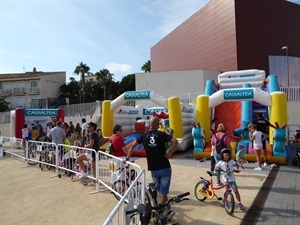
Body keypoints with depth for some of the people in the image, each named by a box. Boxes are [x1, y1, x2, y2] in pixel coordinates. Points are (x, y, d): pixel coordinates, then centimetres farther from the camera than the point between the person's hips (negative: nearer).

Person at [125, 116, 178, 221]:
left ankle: (168, 210, 28)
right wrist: (170, 153, -10)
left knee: (160, 191, 22)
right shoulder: (161, 134, -5)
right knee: (163, 192, 9)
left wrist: (127, 158, 10)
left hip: (153, 169, 3)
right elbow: (175, 141, -19)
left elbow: (133, 145, -1)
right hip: (165, 168, -3)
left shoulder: (144, 135, 3)